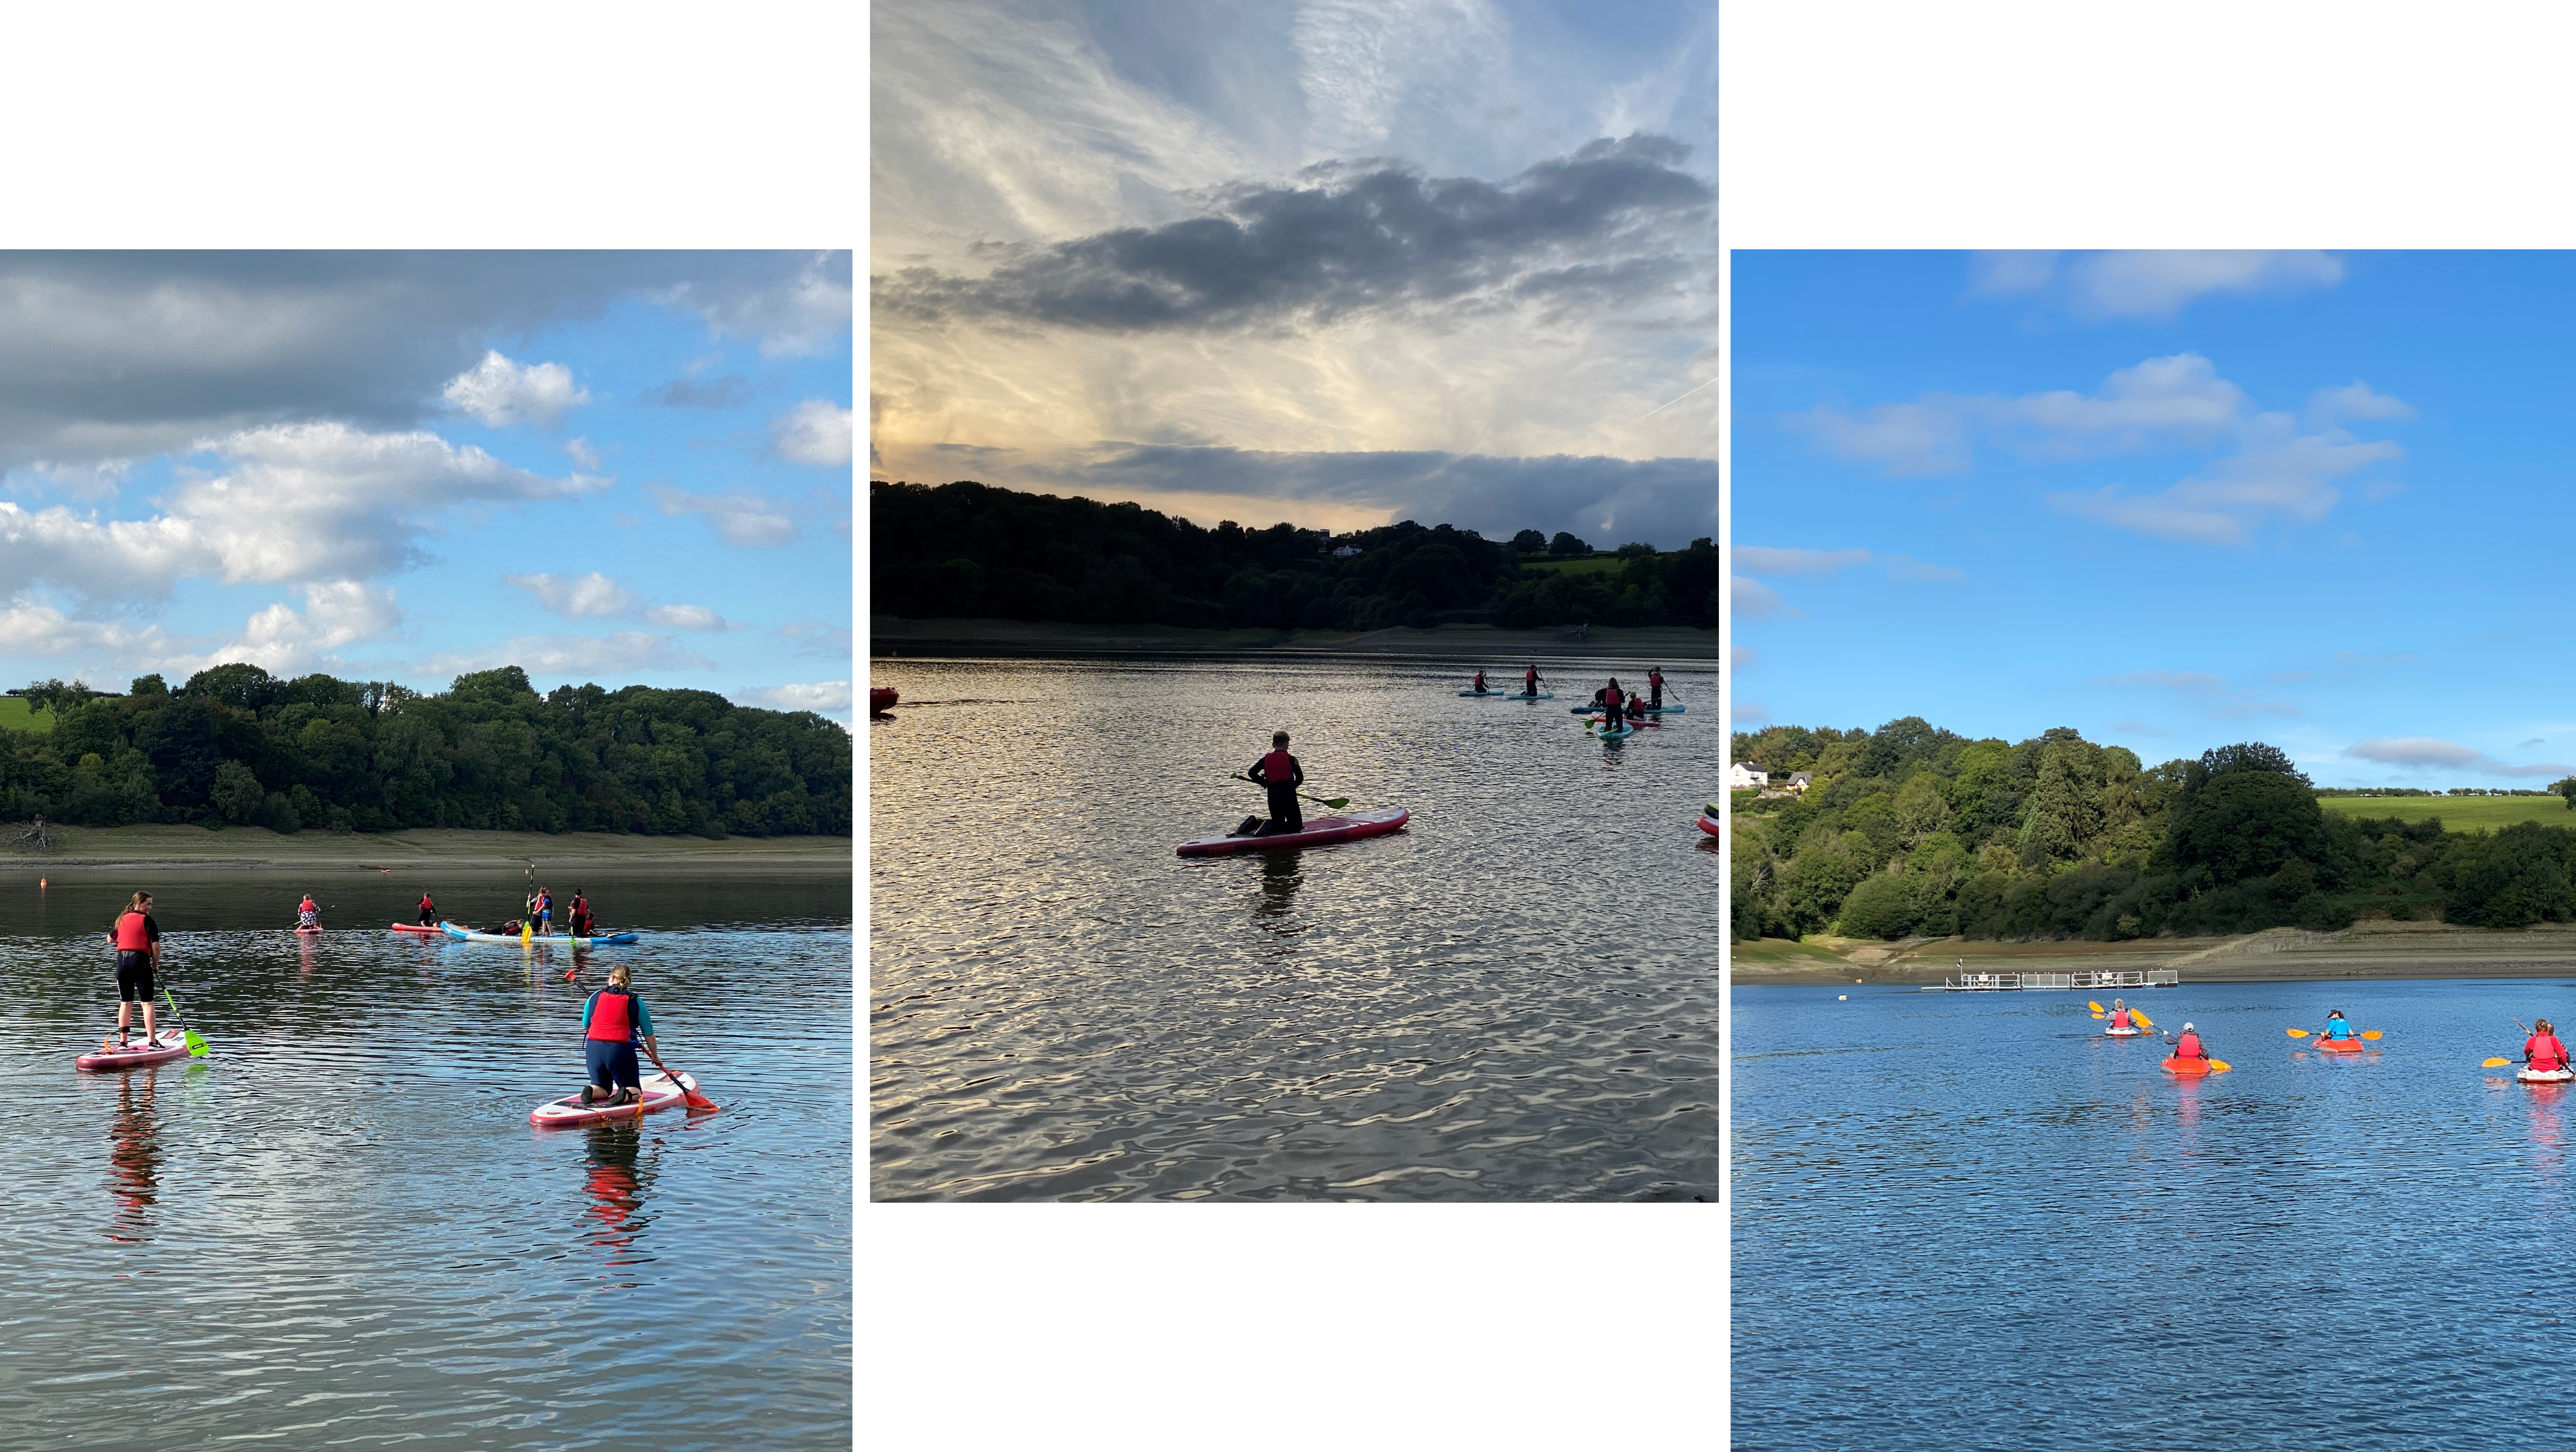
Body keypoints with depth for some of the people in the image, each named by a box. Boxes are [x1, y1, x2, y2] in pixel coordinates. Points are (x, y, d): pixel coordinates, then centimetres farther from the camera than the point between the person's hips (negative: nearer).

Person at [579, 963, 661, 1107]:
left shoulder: (595, 997, 6)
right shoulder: (635, 1002, 2)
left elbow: (585, 1025, 19)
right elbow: (649, 1034, 6)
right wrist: (655, 1056, 22)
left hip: (595, 1049, 2)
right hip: (621, 1050, -2)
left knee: (603, 1090, 22)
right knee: (635, 1092, 13)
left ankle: (591, 1090, -13)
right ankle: (625, 1094, -22)